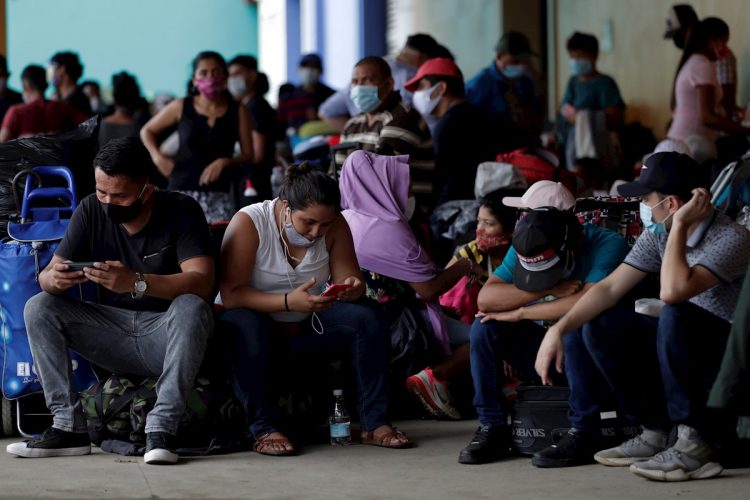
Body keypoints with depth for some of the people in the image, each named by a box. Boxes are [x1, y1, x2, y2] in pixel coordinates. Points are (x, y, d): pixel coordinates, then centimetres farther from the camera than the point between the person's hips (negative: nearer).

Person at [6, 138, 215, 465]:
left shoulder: (180, 211, -12)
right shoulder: (91, 211, 0)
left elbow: (202, 282, -26)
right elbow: (47, 276, -3)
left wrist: (135, 282, -42)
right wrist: (54, 280, -30)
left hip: (166, 337, -4)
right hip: (112, 333, 4)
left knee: (191, 308, -35)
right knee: (39, 308, -13)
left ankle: (161, 429, -35)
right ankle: (68, 427, -20)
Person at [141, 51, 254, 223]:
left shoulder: (238, 112, 5)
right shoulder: (181, 108, 5)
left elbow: (248, 155, 5)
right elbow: (147, 131, 17)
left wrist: (225, 162, -13)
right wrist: (157, 157, 1)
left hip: (218, 195, 0)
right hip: (182, 192, 0)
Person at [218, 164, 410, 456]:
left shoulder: (335, 226, -8)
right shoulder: (248, 223, -22)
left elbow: (348, 280, -4)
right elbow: (231, 294, -29)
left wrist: (352, 288, -30)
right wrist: (288, 302, -41)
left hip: (305, 328, 5)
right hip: (259, 324, -4)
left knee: (366, 319, -18)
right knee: (243, 324, -38)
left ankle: (375, 423, -15)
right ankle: (263, 429, -34)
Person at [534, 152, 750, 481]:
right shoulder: (659, 233, 0)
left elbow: (673, 291, -38)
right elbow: (610, 288, 0)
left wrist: (679, 225, -28)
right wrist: (558, 330, -12)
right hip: (684, 345, 8)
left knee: (675, 315, -35)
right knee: (599, 326, -5)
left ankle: (693, 445, -27)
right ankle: (655, 432, 1)